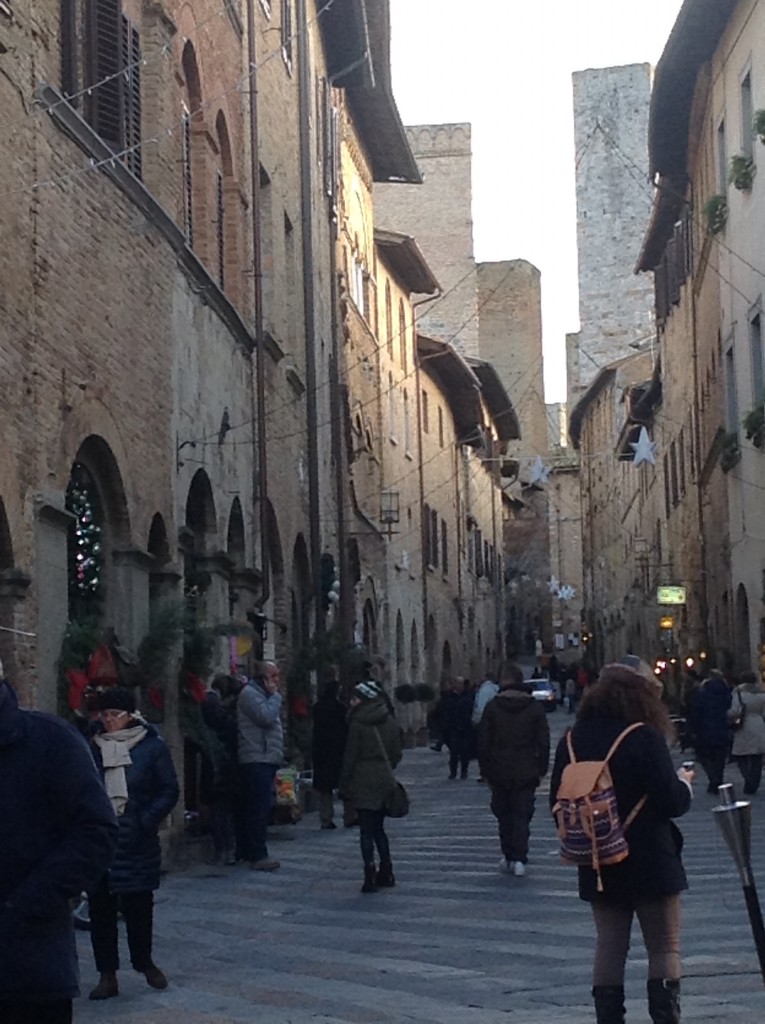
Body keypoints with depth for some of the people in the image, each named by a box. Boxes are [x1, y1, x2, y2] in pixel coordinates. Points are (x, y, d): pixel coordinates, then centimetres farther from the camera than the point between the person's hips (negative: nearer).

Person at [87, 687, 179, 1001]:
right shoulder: (94, 747, 7)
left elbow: (170, 791, -1)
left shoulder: (152, 746, -1)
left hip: (136, 841, -2)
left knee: (138, 904, 4)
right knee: (100, 906, 2)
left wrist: (146, 822, -11)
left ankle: (144, 962, 26)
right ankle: (107, 974, 10)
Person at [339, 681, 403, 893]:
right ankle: (386, 874, 17)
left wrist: (344, 785, -1)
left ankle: (370, 877, -7)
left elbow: (350, 757, -9)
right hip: (385, 780, 6)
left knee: (366, 831, -2)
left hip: (364, 782, -6)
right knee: (378, 828, 17)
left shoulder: (358, 724, -11)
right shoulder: (389, 722, 6)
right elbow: (396, 753, 10)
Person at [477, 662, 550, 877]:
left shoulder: (492, 707, -4)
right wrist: (541, 769, 9)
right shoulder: (535, 707, -1)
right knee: (522, 815, 3)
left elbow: (483, 742, -2)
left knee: (504, 814, 14)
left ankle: (508, 856, 17)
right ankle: (519, 859, -6)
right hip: (526, 773, 0)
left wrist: (486, 770, 7)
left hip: (500, 772, 0)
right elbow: (544, 742, 1)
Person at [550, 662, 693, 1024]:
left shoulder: (571, 741, 2)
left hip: (599, 865, 5)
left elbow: (558, 803, 7)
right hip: (649, 862, -5)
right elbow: (671, 802, -16)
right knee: (664, 947, 5)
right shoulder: (645, 738, -15)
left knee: (608, 947, 12)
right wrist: (684, 782, 5)